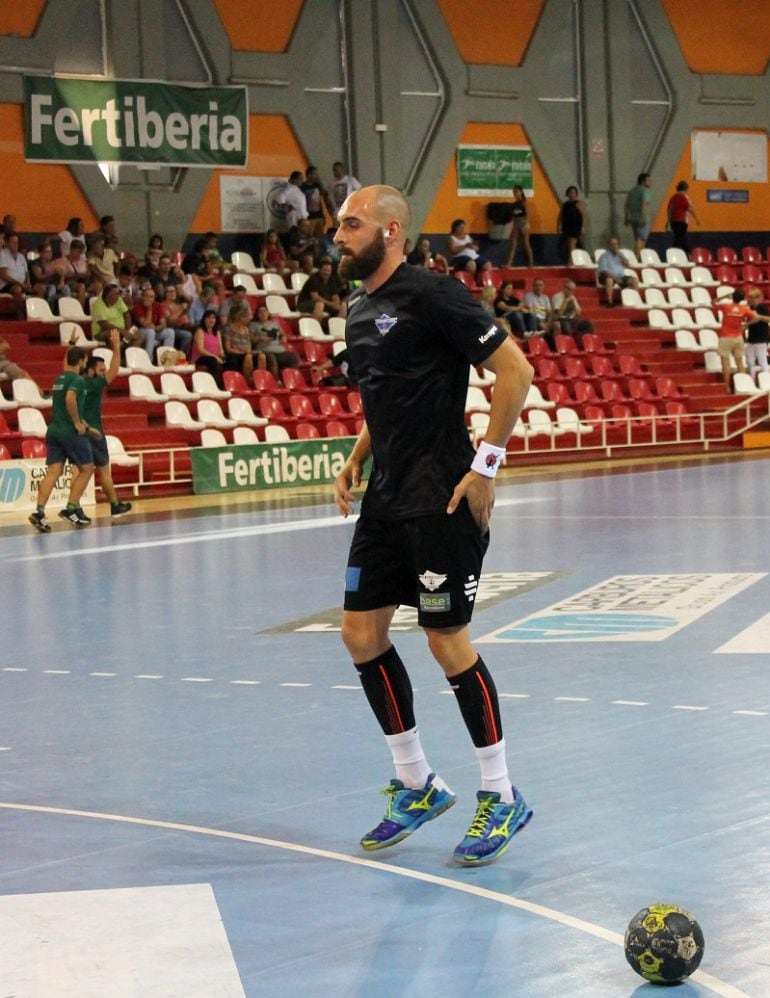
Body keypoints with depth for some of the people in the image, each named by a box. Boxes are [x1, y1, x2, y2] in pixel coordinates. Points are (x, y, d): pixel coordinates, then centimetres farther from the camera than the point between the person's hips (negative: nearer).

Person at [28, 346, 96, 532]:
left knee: (53, 472, 0)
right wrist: (78, 423, -17)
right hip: (71, 432, -7)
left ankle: (39, 512, -15)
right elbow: (70, 399, -28)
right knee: (87, 469, 9)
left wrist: (84, 425, 31)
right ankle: (71, 509, 6)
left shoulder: (59, 379, 17)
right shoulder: (77, 380, -10)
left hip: (53, 431, 7)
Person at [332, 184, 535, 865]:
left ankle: (501, 797, 9)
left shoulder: (431, 297, -13)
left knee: (448, 641, -5)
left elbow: (516, 372, -15)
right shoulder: (360, 312, 13)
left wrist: (485, 465, -16)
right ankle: (417, 785, 21)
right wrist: (356, 462, 12)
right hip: (386, 498, 9)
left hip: (441, 498, -9)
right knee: (362, 632, 8)